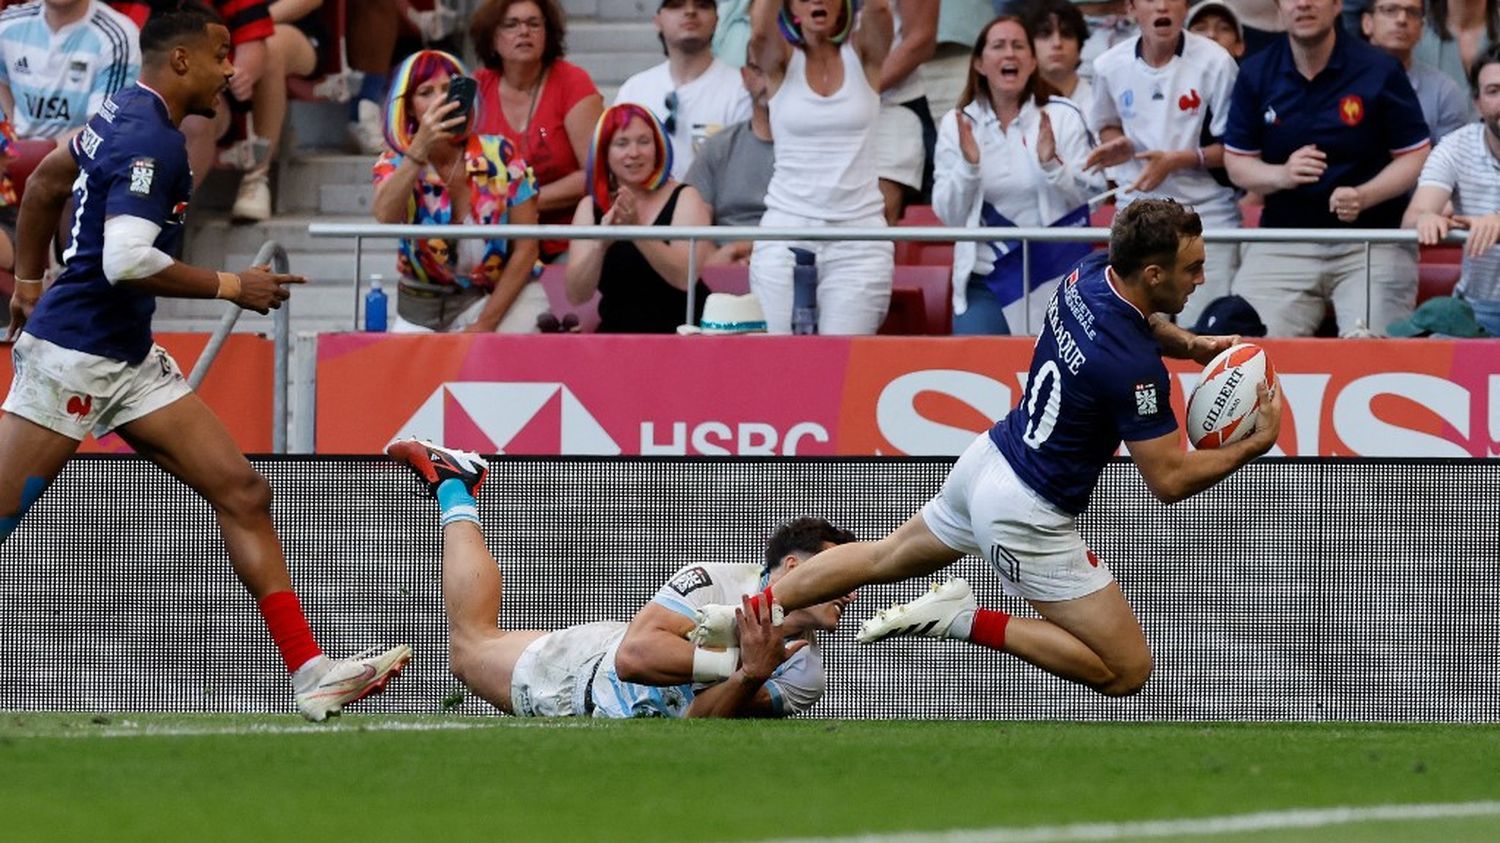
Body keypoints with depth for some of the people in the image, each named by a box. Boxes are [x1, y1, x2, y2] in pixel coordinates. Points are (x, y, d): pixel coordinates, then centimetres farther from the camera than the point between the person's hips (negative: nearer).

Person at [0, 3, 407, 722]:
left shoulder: (123, 117, 12)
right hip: (75, 357, -10)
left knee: (243, 493, 2)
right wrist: (232, 287, -17)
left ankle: (311, 672, 0)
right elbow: (126, 260, -28)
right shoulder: (150, 140, -18)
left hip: (128, 361, 10)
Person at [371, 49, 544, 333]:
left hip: (502, 299, -2)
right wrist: (420, 148, -39)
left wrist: (485, 324, -12)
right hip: (422, 308, 2)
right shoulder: (394, 163, -4)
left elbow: (525, 248, -6)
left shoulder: (499, 156, -7)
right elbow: (385, 217, -28)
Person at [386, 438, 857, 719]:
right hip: (584, 668, -3)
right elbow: (634, 654, -44)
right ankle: (455, 491, 44)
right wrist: (736, 664, -48)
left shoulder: (803, 677, -23)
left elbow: (697, 723, -30)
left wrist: (751, 677, -49)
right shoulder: (716, 584, -35)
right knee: (472, 643, 24)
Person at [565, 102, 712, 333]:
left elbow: (685, 278, -15)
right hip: (615, 333, 3)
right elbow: (577, 295, -2)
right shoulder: (590, 208, 8)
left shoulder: (685, 199, 1)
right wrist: (601, 243, -20)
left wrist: (637, 230, -26)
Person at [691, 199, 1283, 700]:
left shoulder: (1089, 276, -5)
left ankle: (744, 616, 29)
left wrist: (1190, 345, 3)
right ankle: (968, 620, -7)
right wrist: (1255, 446, -12)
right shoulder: (1135, 368, -29)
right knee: (1128, 671, -3)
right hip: (1029, 515, -9)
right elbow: (1169, 480, -21)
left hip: (990, 457, 9)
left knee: (882, 558, 31)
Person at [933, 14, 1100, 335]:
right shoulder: (958, 124, 3)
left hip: (1055, 275, -1)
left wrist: (1052, 164, -20)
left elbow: (1087, 199, -3)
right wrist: (968, 165, -15)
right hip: (985, 276, 1)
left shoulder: (1062, 116, -1)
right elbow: (949, 216, 1)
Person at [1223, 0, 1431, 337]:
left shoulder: (1379, 70, -3)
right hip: (1281, 243, 2)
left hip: (1372, 242, -2)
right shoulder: (1256, 73, 5)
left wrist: (1362, 196, -18)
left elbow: (1416, 157, 0)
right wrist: (1282, 175, -14)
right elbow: (1237, 162, 9)